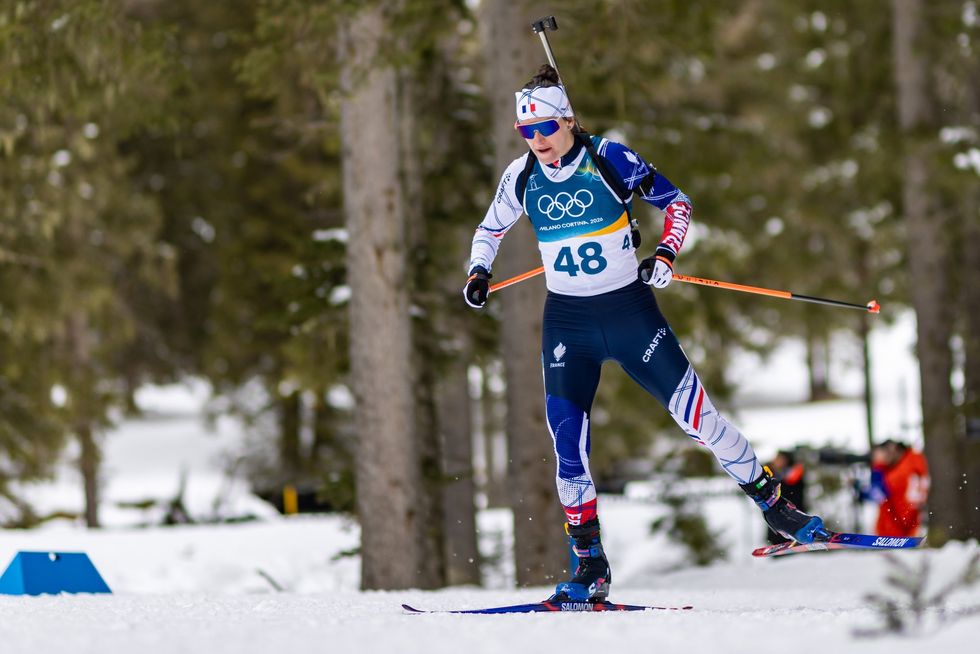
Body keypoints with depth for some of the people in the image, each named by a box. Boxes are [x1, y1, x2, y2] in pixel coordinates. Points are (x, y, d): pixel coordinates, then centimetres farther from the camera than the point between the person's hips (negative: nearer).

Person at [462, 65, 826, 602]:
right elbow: (489, 230, 18)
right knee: (567, 439, -8)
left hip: (630, 313, -3)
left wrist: (665, 255, -14)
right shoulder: (522, 177, 0)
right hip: (567, 321, 3)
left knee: (694, 413, -3)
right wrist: (478, 273, 0)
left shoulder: (610, 159, -10)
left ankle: (775, 505, 13)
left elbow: (676, 202, 2)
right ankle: (590, 565, 1)